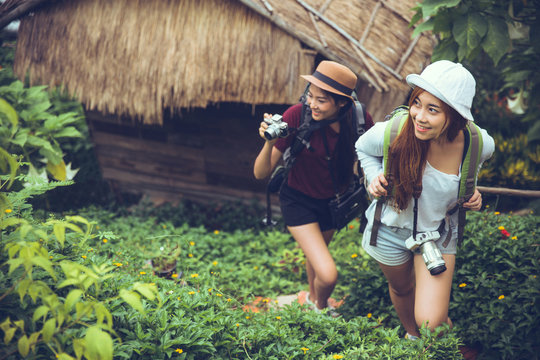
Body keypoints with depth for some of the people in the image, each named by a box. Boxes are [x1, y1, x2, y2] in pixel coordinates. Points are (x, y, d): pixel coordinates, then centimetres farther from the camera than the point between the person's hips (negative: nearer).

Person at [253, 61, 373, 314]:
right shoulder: (296, 116, -29)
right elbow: (261, 173, -23)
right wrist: (269, 142, -42)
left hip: (333, 199, 4)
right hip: (299, 200, -4)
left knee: (317, 251, 29)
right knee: (328, 275, -15)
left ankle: (312, 297, 62)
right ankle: (320, 308, 22)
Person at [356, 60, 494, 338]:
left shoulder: (480, 145, -24)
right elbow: (363, 148, -3)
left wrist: (471, 195, -12)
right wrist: (374, 177, -20)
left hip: (439, 233, 0)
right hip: (392, 230, 0)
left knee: (431, 323, -9)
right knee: (402, 289, 28)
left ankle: (443, 321, 31)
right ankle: (411, 334, 63)